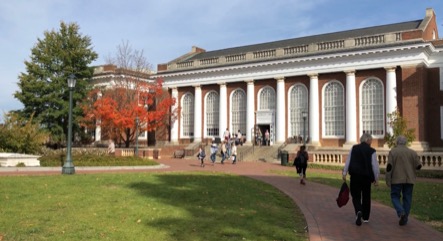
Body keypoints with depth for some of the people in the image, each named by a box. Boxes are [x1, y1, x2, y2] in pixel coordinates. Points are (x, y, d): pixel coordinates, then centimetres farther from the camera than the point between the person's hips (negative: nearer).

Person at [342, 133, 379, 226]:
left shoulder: (354, 148, 2)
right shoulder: (372, 151, -3)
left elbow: (348, 161, 0)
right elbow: (375, 166, -3)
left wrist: (344, 173, 4)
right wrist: (376, 178, 5)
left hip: (355, 176, 0)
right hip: (366, 176, 0)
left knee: (356, 196, 5)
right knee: (366, 197, 15)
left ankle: (359, 211, -22)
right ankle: (365, 217, 22)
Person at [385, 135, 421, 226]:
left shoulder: (393, 152, -4)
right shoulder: (412, 152, 4)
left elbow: (389, 166, -10)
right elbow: (418, 166, 3)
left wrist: (388, 180, -6)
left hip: (397, 179, -2)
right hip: (409, 179, 3)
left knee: (395, 196, 8)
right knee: (407, 198, 10)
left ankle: (401, 213, -15)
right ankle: (405, 219, 11)